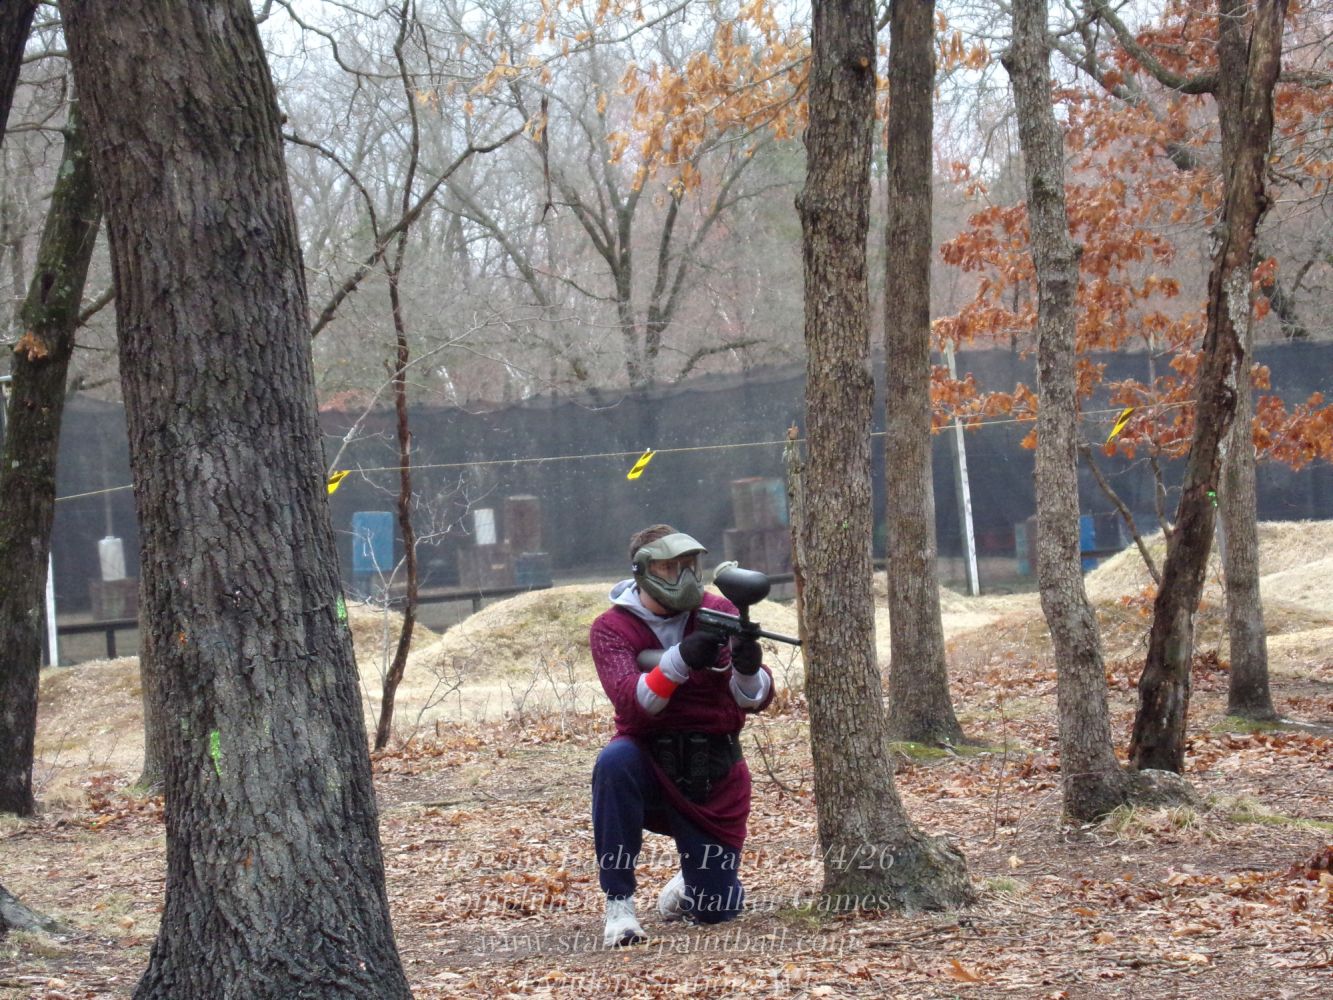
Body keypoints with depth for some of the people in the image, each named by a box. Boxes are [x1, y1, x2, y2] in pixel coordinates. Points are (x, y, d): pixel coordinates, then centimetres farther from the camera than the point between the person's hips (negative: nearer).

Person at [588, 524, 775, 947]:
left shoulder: (719, 612, -3)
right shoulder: (612, 628, -8)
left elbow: (755, 699, -12)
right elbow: (631, 703, -25)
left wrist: (749, 671, -36)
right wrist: (680, 660, -41)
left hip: (713, 775, 2)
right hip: (650, 764, -2)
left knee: (716, 910, -2)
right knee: (615, 761, -37)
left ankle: (691, 881, 38)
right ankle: (618, 903, -26)